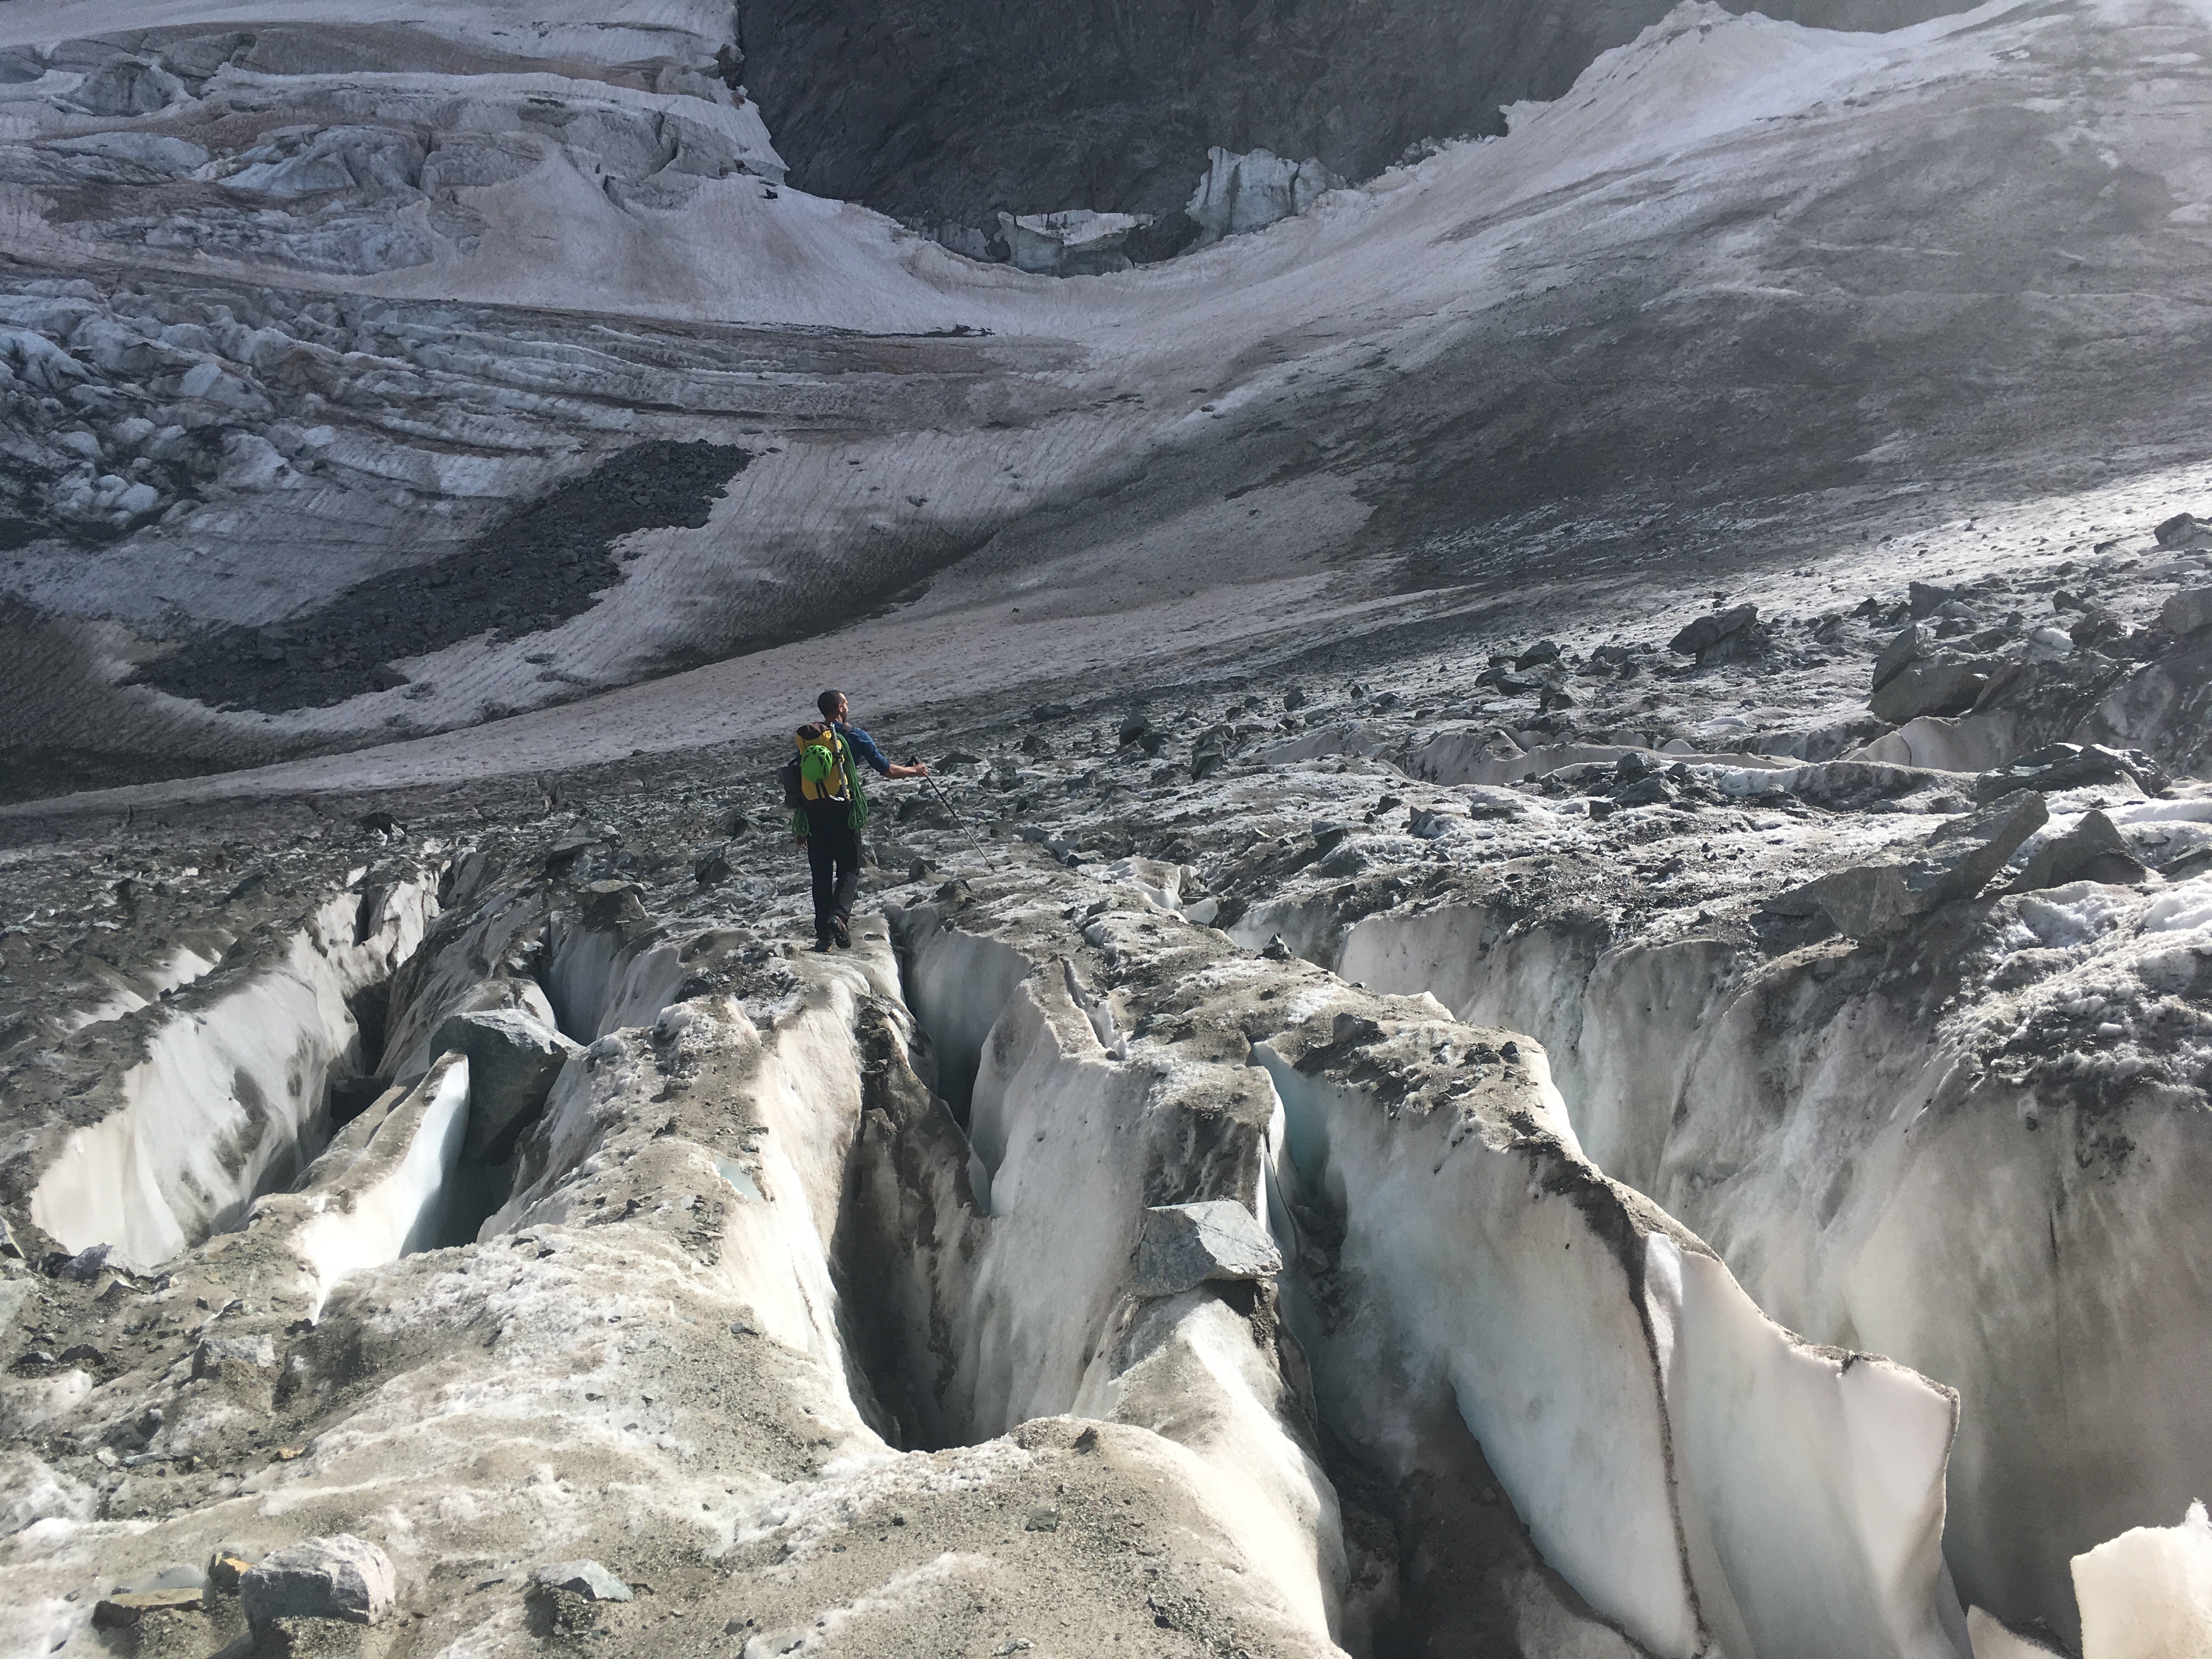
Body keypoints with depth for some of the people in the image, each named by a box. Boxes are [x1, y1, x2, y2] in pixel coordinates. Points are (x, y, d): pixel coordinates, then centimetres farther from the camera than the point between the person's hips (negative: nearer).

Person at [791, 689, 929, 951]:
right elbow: (888, 770, 5)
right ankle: (839, 915, -21)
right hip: (843, 811, -3)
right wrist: (915, 771, 24)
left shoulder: (806, 739, 12)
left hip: (812, 812, 3)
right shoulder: (854, 736, 1)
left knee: (821, 874, 8)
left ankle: (823, 934, 6)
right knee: (849, 869, 4)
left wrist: (799, 826, 18)